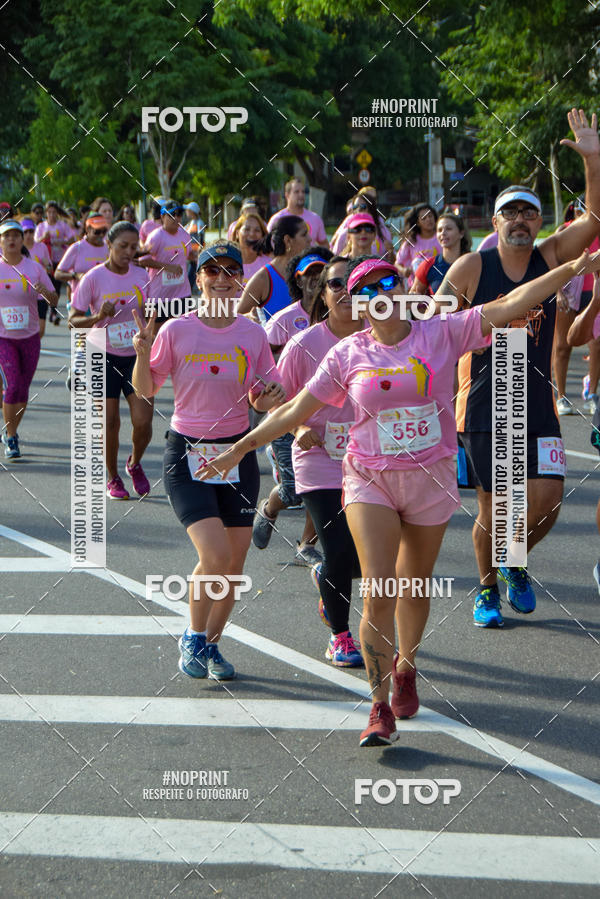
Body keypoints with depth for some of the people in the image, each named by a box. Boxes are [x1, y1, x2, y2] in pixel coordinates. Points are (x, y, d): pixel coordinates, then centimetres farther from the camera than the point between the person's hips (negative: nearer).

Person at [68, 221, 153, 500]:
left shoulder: (141, 276, 2)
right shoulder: (94, 278, -11)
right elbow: (73, 320, -9)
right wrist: (98, 317, -26)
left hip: (136, 357, 3)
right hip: (105, 358, -3)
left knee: (143, 422, -6)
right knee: (110, 423, -1)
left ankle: (135, 464, 24)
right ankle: (113, 479, 20)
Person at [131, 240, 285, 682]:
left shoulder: (252, 334, 2)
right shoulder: (176, 331, -5)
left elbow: (261, 400, 11)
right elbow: (146, 390, 2)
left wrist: (271, 396, -12)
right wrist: (143, 355, -16)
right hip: (187, 453, -3)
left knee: (234, 564, 3)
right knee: (214, 554, -17)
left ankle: (211, 643, 25)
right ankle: (193, 637, 7)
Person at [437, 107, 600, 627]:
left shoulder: (550, 258, 2)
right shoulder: (471, 268, -4)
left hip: (537, 403, 2)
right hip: (484, 404, -2)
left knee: (547, 497, -7)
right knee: (493, 506, 2)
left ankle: (515, 564, 22)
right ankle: (487, 587, 25)